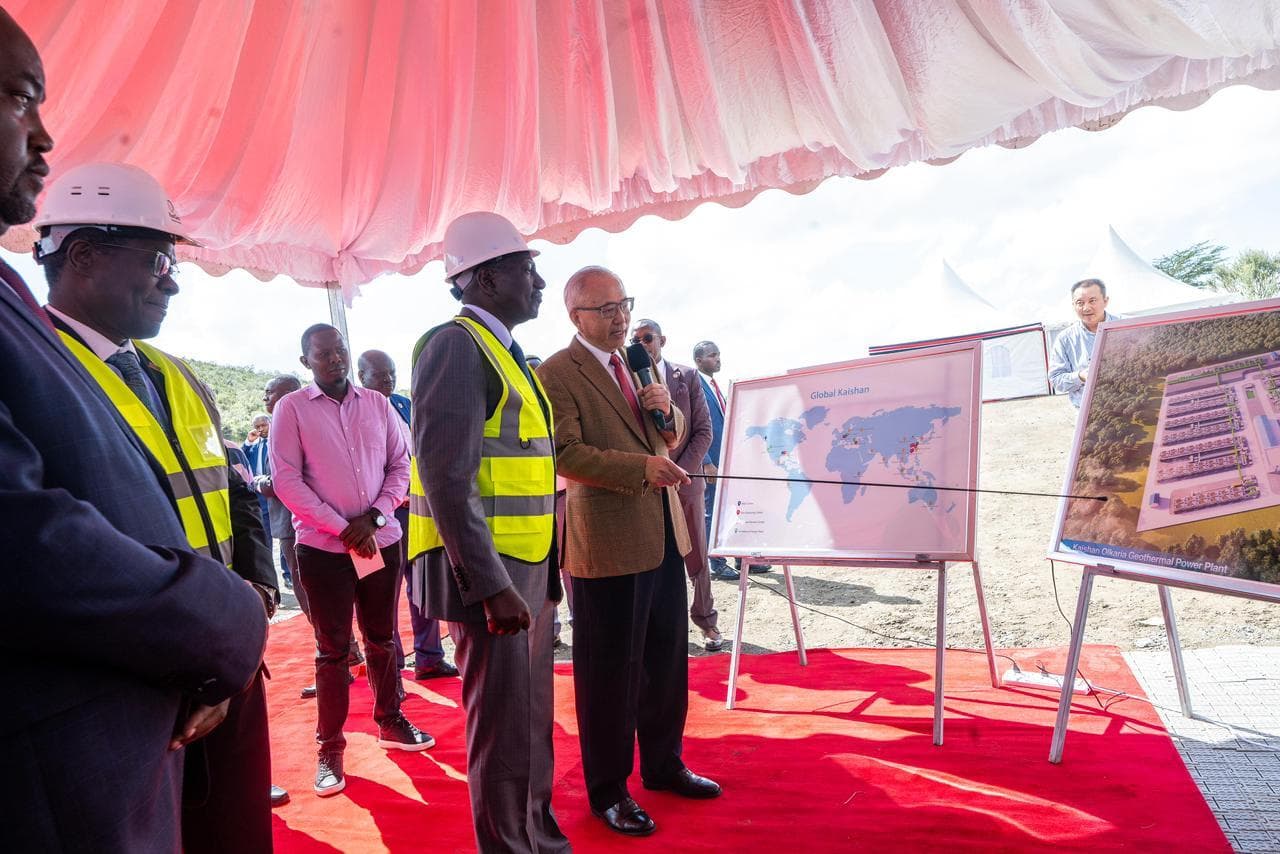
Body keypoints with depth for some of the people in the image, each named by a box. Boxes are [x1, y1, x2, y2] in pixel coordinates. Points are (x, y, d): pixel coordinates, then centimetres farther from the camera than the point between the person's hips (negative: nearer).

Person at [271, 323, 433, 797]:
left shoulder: (377, 403, 5)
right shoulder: (291, 408, -3)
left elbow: (401, 465, 5)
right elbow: (286, 479, -9)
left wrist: (373, 516, -10)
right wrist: (341, 528, -14)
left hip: (381, 540, 3)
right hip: (323, 546, -3)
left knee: (382, 638, 14)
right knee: (333, 648, 3)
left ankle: (390, 722, 31)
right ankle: (330, 749, 14)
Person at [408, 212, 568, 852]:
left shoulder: (503, 349, 16)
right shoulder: (456, 344, -14)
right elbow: (448, 478, -22)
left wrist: (539, 571, 15)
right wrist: (492, 585, -24)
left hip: (528, 567, 9)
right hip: (491, 571, -9)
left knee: (533, 722, 20)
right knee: (504, 730, 3)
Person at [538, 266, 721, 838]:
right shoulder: (557, 374, -10)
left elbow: (670, 439, 19)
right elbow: (565, 454, -21)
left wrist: (666, 411, -2)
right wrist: (640, 467, -27)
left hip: (664, 537, 8)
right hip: (607, 544, -8)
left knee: (667, 661, 19)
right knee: (610, 673, 5)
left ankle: (663, 764, 38)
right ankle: (607, 791, 23)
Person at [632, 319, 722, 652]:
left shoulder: (687, 377, 4)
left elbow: (703, 431, 1)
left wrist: (678, 473, -9)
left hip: (685, 481, 1)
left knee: (697, 556, 9)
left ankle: (706, 620, 24)